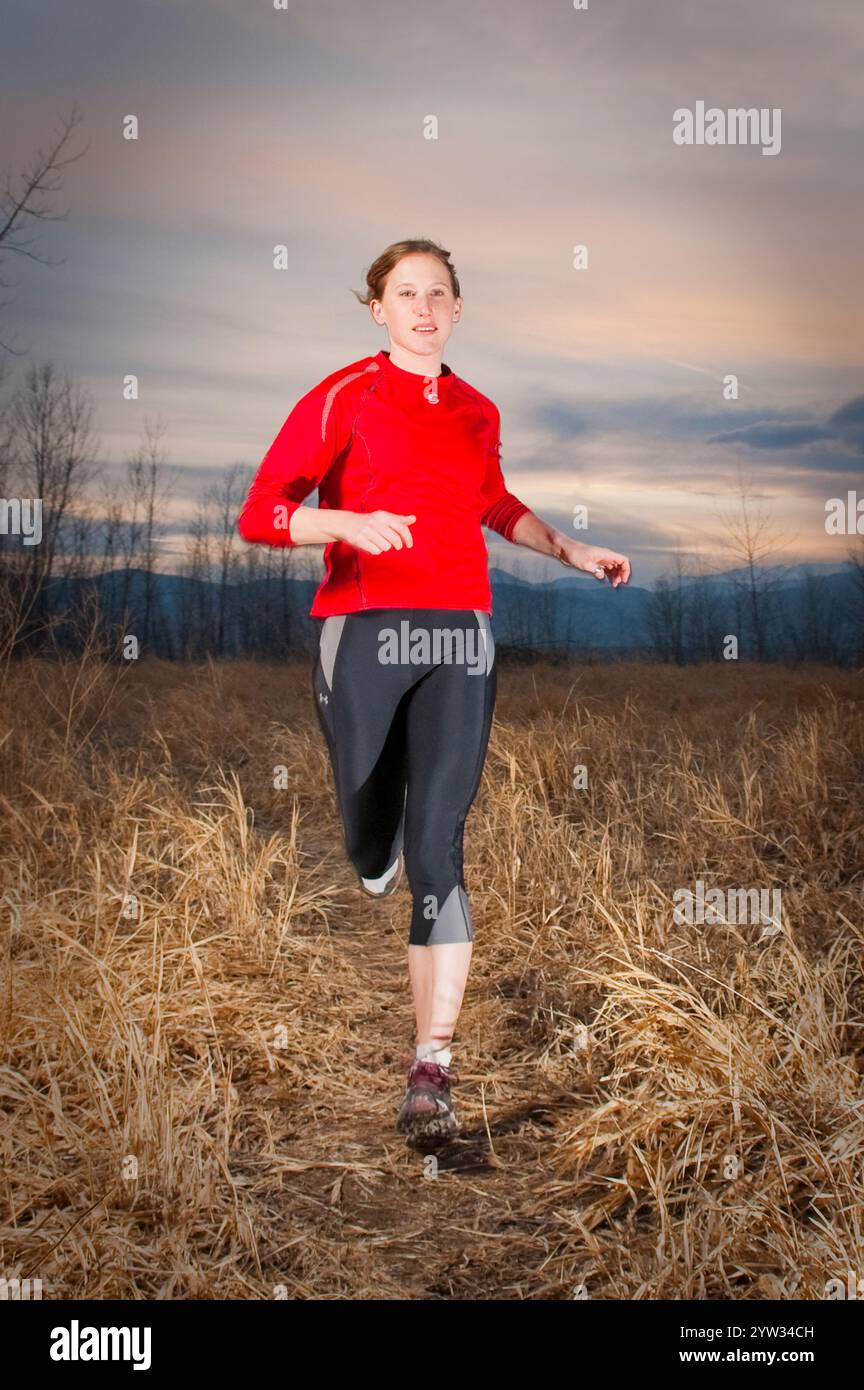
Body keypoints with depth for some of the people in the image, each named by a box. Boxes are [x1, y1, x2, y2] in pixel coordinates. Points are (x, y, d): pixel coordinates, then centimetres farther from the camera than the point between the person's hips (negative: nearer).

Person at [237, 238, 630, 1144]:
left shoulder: (477, 414, 15)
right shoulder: (344, 397, 1)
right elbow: (260, 515, -5)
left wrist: (571, 552, 30)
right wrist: (348, 523, -21)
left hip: (459, 637, 2)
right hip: (364, 628, -2)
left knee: (438, 849, -9)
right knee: (372, 850, 4)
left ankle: (432, 1074, -8)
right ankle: (380, 859, 46)